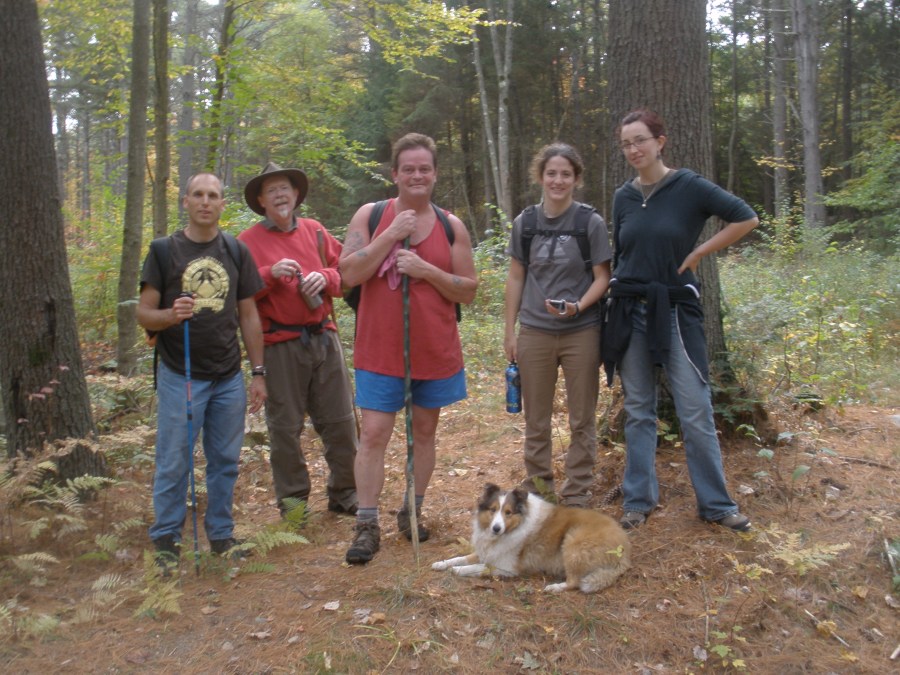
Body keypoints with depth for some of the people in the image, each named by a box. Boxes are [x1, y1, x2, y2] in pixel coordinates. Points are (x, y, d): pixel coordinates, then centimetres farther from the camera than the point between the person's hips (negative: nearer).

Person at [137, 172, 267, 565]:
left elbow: (248, 315, 9)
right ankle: (166, 538, 19)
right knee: (174, 462, 3)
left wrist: (258, 372, 6)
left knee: (225, 460, 11)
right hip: (180, 376, -3)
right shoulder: (164, 251, 0)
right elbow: (144, 313, -2)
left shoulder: (236, 252, 7)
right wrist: (170, 314, -25)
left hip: (229, 378, 3)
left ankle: (220, 533, 25)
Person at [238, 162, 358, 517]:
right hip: (281, 344, -3)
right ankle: (292, 500, 19)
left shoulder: (315, 231, 12)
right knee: (285, 426, 4)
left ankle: (344, 494, 24)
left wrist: (325, 277, -6)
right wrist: (270, 274, -19)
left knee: (340, 420, 9)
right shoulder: (249, 240, 1)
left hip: (324, 337, 4)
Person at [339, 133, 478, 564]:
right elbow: (349, 274, -12)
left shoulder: (451, 226, 2)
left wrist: (425, 269, -15)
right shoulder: (370, 216, -1)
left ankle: (411, 512, 30)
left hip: (436, 350, 2)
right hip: (380, 351, -2)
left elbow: (468, 290, 0)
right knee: (373, 435, -2)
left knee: (424, 432, 13)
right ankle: (367, 526, 9)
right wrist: (391, 234, -18)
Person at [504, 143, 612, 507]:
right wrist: (509, 331, 5)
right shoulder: (525, 222, 3)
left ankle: (576, 497, 22)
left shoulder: (590, 222, -4)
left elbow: (602, 277, -3)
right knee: (536, 420, 12)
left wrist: (578, 306, -21)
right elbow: (516, 278, 7)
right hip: (534, 332, 2)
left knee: (582, 420, 8)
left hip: (581, 332, -2)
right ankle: (537, 490, 27)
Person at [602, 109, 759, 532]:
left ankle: (715, 504, 14)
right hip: (629, 312, 4)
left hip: (676, 310, -3)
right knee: (638, 410, 9)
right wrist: (611, 313, 11)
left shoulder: (688, 186, -5)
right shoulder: (623, 197, 7)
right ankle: (639, 500, 19)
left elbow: (746, 219, -7)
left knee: (695, 412, 0)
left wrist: (697, 254, -7)